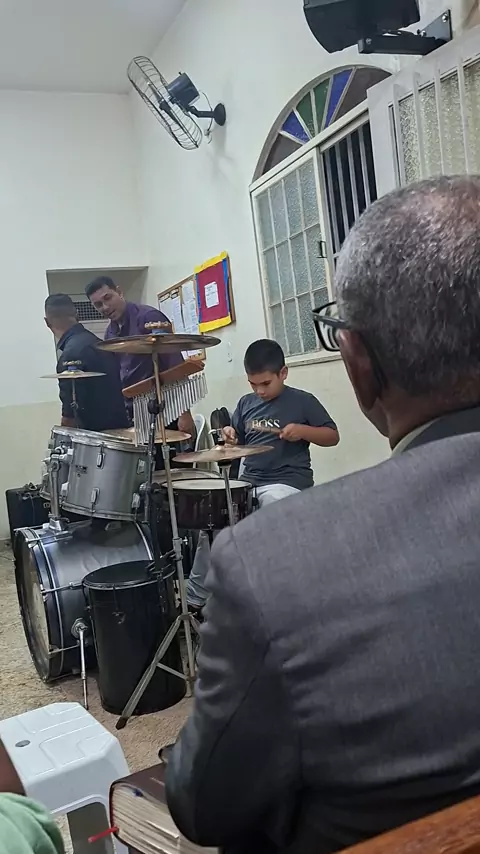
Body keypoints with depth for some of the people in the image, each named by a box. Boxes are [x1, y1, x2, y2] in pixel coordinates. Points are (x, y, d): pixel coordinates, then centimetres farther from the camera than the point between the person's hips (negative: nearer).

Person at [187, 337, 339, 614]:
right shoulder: (246, 404, 12)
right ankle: (195, 598, 4)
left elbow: (333, 436, -1)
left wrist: (303, 430, -18)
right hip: (250, 481, 5)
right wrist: (230, 437, -4)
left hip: (289, 482, -5)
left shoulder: (303, 401, -3)